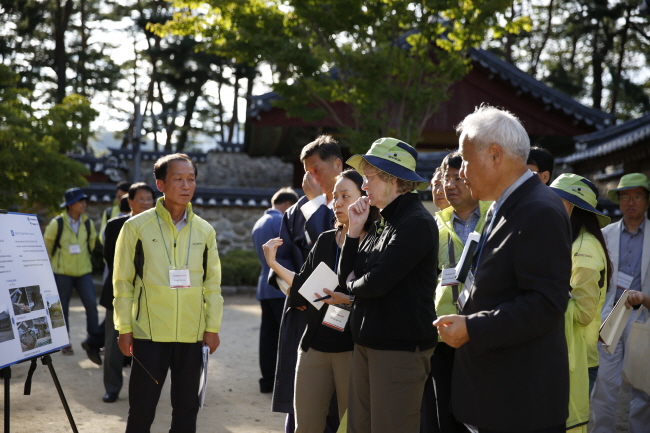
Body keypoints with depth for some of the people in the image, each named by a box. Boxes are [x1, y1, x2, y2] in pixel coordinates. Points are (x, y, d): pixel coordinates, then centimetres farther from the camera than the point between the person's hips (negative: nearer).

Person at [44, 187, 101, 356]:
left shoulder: (88, 223, 1)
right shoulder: (57, 224, -9)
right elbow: (46, 247, 4)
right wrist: (49, 268, 12)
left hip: (83, 272, 2)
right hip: (62, 273, -2)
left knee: (91, 304, -10)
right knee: (62, 309, 6)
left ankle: (94, 340, 1)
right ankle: (65, 344, 19)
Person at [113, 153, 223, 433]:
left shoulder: (205, 231, 7)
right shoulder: (137, 227, -2)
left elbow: (213, 283, 10)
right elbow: (123, 281, 0)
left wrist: (213, 327, 4)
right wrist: (124, 329, -3)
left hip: (192, 335, 3)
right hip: (149, 333, -3)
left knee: (187, 407, 10)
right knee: (141, 409, 2)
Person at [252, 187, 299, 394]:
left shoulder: (259, 224, 17)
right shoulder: (282, 222, -11)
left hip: (265, 287, 9)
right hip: (282, 288, -9)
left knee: (269, 335, 9)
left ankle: (268, 380, 11)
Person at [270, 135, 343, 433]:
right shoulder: (298, 211, 15)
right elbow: (282, 257, 16)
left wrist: (316, 199, -8)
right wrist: (290, 285, -4)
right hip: (301, 314, 5)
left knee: (334, 408, -1)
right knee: (299, 405, 6)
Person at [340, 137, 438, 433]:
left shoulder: (416, 223, -14)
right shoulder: (382, 222, 14)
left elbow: (374, 284, -20)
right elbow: (346, 278, 13)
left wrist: (352, 283, 2)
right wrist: (354, 229, 4)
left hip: (401, 347, -9)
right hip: (368, 342, 9)